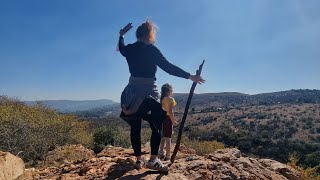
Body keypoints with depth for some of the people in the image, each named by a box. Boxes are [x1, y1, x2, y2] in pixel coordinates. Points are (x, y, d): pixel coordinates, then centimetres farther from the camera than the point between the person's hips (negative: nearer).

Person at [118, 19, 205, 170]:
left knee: (135, 127, 10)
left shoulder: (129, 49, 6)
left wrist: (121, 35, 46)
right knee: (156, 126, 6)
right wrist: (190, 76, -8)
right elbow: (168, 67, -12)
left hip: (131, 93, 5)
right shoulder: (151, 50, -8)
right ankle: (153, 159, 3)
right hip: (148, 93, -5)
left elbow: (121, 49, 30)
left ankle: (139, 159, 17)